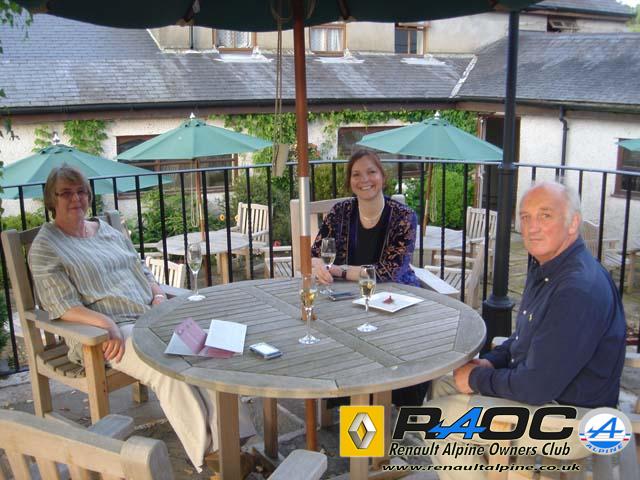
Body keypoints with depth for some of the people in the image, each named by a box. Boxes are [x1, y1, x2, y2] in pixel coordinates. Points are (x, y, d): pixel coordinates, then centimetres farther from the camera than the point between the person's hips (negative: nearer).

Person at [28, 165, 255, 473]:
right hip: (107, 332, -6)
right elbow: (62, 307, -8)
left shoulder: (107, 230, 22)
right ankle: (207, 454, -23)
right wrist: (105, 322, -23)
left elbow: (143, 272, 25)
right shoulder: (45, 246, 3)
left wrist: (158, 295, 3)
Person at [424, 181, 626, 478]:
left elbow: (536, 388, -29)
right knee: (443, 383, 14)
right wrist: (490, 362, 0)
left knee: (435, 417, -10)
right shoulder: (544, 268, 4)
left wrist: (477, 378, -13)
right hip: (535, 386, 10)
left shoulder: (580, 291, -30)